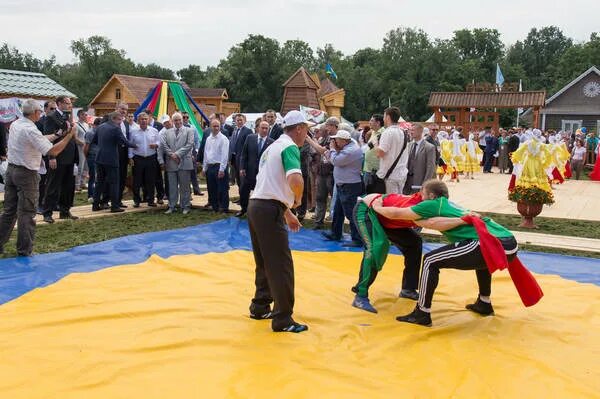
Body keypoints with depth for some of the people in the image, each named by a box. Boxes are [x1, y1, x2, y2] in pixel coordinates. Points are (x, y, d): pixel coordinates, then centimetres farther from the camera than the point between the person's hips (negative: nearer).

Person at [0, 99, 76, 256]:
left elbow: (39, 139, 14)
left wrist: (56, 135, 14)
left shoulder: (15, 124, 6)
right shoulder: (31, 130, -20)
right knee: (27, 213, 0)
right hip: (26, 174, -8)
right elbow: (52, 151, -23)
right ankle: (24, 250, 5)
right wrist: (69, 135, -17)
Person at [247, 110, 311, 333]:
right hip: (269, 210, -10)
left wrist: (287, 213, 26)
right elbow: (295, 179, -29)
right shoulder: (290, 147, -10)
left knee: (265, 263, 19)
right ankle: (283, 319, 1)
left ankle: (260, 307, 28)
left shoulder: (275, 146, 20)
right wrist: (298, 199, -9)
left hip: (256, 206, 10)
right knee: (281, 265, -4)